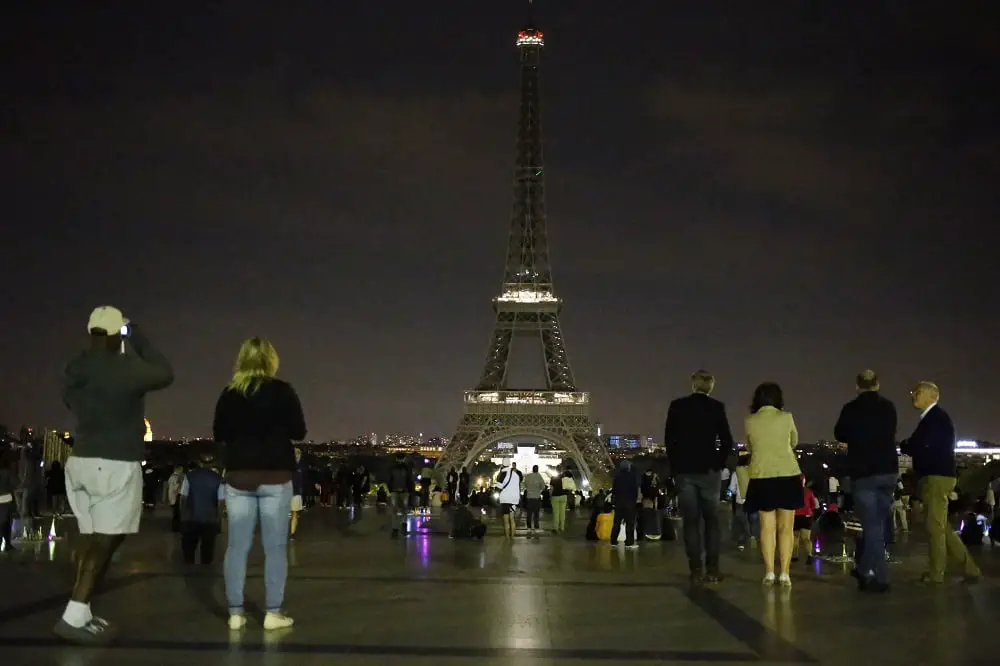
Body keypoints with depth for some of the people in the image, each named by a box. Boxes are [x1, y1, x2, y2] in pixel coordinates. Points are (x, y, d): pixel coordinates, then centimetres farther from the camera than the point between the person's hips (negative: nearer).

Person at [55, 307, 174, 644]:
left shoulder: (73, 369, 7)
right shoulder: (126, 368, -15)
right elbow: (165, 374, -2)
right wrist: (140, 342, 5)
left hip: (80, 461, 8)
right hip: (116, 465, -8)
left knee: (90, 538, 12)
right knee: (105, 541, -5)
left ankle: (81, 613, 13)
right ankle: (74, 617, -9)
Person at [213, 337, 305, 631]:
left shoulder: (229, 393, 2)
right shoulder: (282, 391, -6)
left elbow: (219, 434, 11)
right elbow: (299, 432, -3)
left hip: (238, 475, 3)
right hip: (275, 476, -3)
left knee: (237, 546, 7)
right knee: (275, 547, 3)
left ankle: (235, 613, 8)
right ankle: (273, 613, 4)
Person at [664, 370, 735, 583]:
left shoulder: (677, 406, 0)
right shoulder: (716, 407, -2)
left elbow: (669, 439, 0)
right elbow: (726, 441, -4)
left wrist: (675, 465, 7)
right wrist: (719, 463, 7)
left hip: (684, 470, 1)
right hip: (709, 470, -1)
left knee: (691, 521, 4)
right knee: (711, 521, 7)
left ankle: (696, 570, 0)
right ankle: (712, 570, 3)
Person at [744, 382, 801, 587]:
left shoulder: (750, 421, 0)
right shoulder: (786, 417, -1)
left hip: (762, 477, 1)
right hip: (788, 476, -1)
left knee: (767, 526, 7)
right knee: (786, 527, 4)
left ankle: (769, 573, 3)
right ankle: (784, 574, 0)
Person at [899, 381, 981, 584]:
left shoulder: (936, 416, -11)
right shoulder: (932, 418, 19)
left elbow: (918, 446, -19)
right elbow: (922, 446, 16)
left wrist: (903, 445, 0)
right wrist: (908, 445, 0)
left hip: (937, 476, -10)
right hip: (934, 476, 10)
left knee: (935, 526, -4)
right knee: (941, 527, 11)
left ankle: (936, 573, 2)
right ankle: (969, 568, 15)